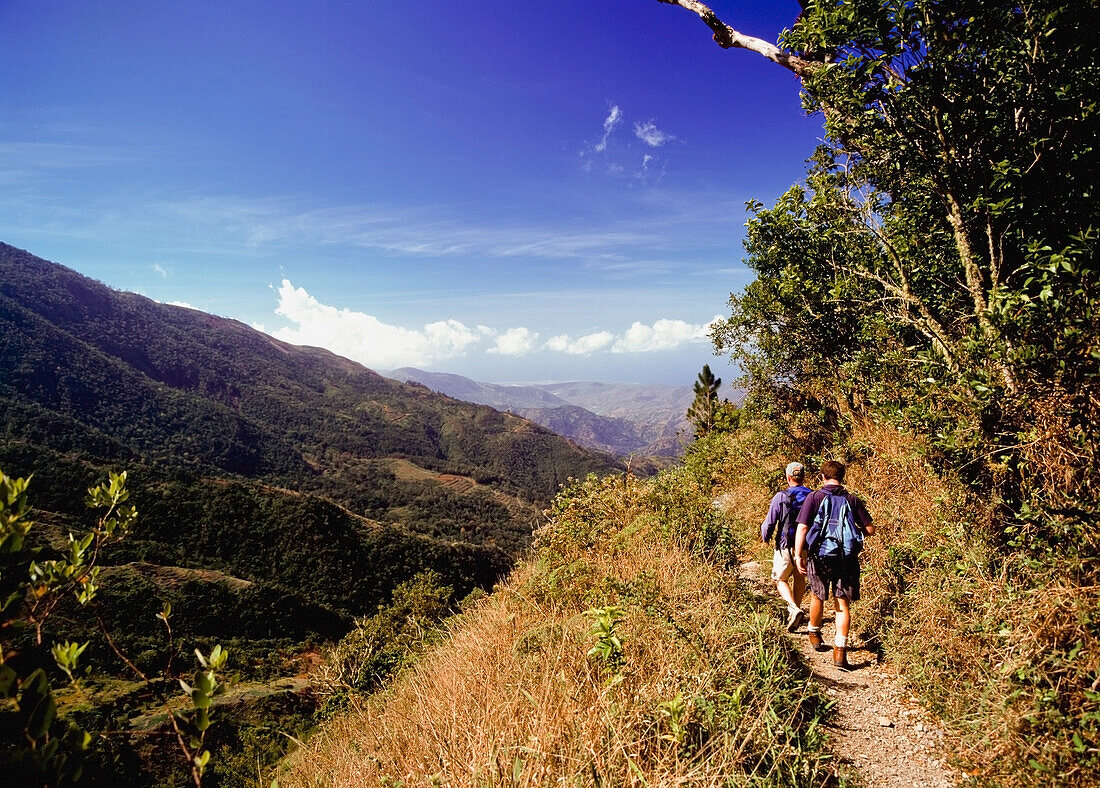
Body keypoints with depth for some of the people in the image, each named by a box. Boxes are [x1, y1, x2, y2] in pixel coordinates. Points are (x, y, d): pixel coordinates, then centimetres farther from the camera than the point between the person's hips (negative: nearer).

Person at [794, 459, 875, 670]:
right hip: (846, 558, 0)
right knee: (843, 604, 5)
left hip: (819, 556, 0)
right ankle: (840, 650, -6)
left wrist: (798, 554, -10)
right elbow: (870, 529, 0)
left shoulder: (814, 497, -5)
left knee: (817, 597, 21)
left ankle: (814, 635, 41)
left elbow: (802, 528, -12)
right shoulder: (852, 500, 1)